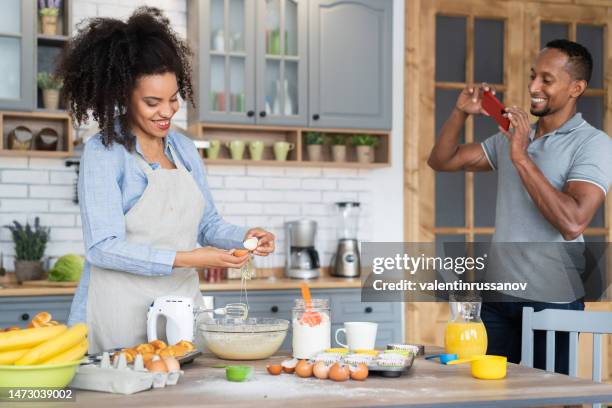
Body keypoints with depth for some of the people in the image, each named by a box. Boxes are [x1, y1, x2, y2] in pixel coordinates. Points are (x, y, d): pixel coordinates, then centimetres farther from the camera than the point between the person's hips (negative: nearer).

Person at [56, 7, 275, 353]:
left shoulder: (184, 149, 9)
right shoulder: (104, 152, -9)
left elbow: (207, 223, 18)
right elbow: (103, 247, -15)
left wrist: (244, 236, -2)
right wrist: (186, 259, -20)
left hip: (183, 306, 5)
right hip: (122, 312, -5)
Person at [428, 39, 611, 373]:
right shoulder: (511, 136, 12)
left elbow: (572, 223, -24)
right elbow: (441, 161, 15)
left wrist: (522, 158, -22)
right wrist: (460, 114, -1)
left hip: (552, 304, -5)